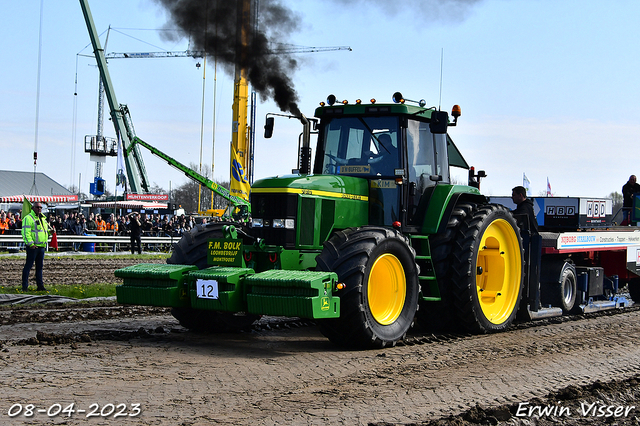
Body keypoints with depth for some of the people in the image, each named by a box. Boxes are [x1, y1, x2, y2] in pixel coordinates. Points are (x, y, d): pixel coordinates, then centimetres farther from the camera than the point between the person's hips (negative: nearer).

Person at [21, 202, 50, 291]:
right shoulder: (28, 218, -8)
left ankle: (40, 286, 16)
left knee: (40, 266, 11)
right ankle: (25, 286, -3)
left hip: (41, 246, 8)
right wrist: (30, 243, -21)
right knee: (28, 265, -6)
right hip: (33, 247, -8)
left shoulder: (43, 218, 18)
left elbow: (46, 229, 33)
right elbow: (25, 232, -16)